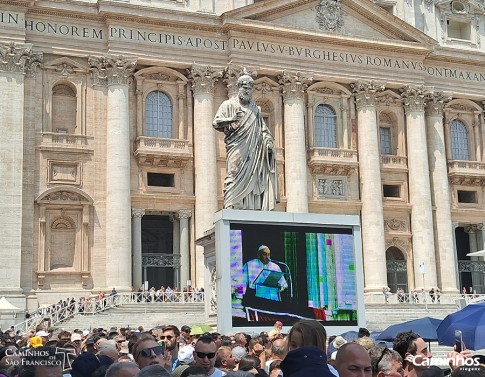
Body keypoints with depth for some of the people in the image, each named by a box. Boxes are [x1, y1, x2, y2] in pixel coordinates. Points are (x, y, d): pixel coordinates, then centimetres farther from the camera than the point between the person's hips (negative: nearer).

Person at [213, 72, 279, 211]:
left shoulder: (255, 108, 23)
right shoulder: (229, 104, 10)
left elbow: (262, 129, 25)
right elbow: (216, 122, -1)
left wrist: (268, 141, 7)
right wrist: (231, 119, -20)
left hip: (253, 149, 4)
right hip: (236, 147, -4)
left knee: (253, 177, -4)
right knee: (235, 176, -14)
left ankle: (253, 207, -7)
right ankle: (231, 207, -17)